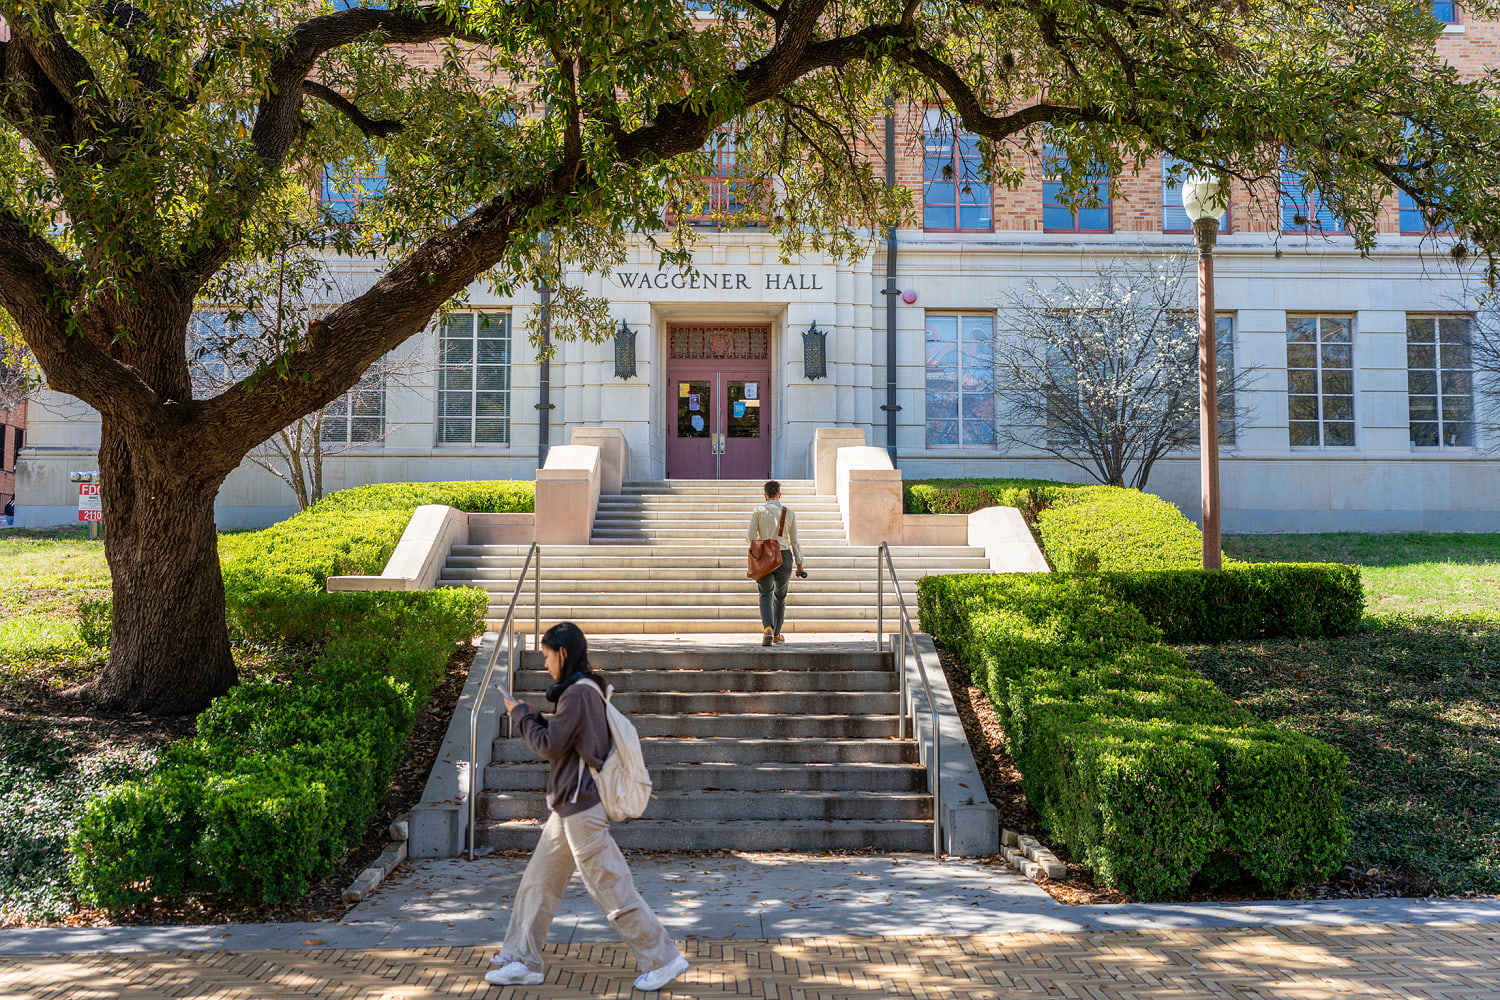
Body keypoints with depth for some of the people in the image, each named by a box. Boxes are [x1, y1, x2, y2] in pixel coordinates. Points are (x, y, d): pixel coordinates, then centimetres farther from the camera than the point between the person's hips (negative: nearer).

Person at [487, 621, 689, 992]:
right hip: (568, 806, 10)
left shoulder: (578, 693, -18)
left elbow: (551, 746, -16)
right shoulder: (587, 689, 13)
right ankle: (521, 962, 24)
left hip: (582, 806, -10)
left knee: (611, 888, -4)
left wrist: (521, 714, -4)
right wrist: (530, 717, 9)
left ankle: (663, 959, 4)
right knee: (537, 884, 15)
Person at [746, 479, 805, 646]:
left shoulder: (758, 511, -3)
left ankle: (768, 629, -28)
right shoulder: (789, 514, 2)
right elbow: (794, 541, 2)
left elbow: (751, 537, -7)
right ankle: (777, 634, 26)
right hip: (784, 556, 2)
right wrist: (799, 564, 5)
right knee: (780, 596, 17)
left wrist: (747, 536, 17)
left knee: (766, 595, -3)